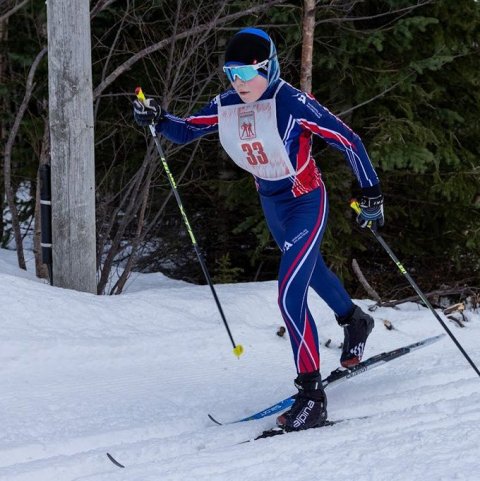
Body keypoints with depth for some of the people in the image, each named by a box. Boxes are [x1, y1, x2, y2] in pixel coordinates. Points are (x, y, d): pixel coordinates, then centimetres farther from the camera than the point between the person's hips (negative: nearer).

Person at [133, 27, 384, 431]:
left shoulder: (293, 104, -27)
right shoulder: (226, 106, -9)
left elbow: (348, 141, -22)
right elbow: (185, 131, 5)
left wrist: (371, 194, -20)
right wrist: (158, 120, -16)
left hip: (306, 202, -8)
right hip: (271, 204, 8)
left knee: (290, 295, -19)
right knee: (309, 269, 31)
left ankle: (312, 395, -14)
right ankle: (353, 321, 61)